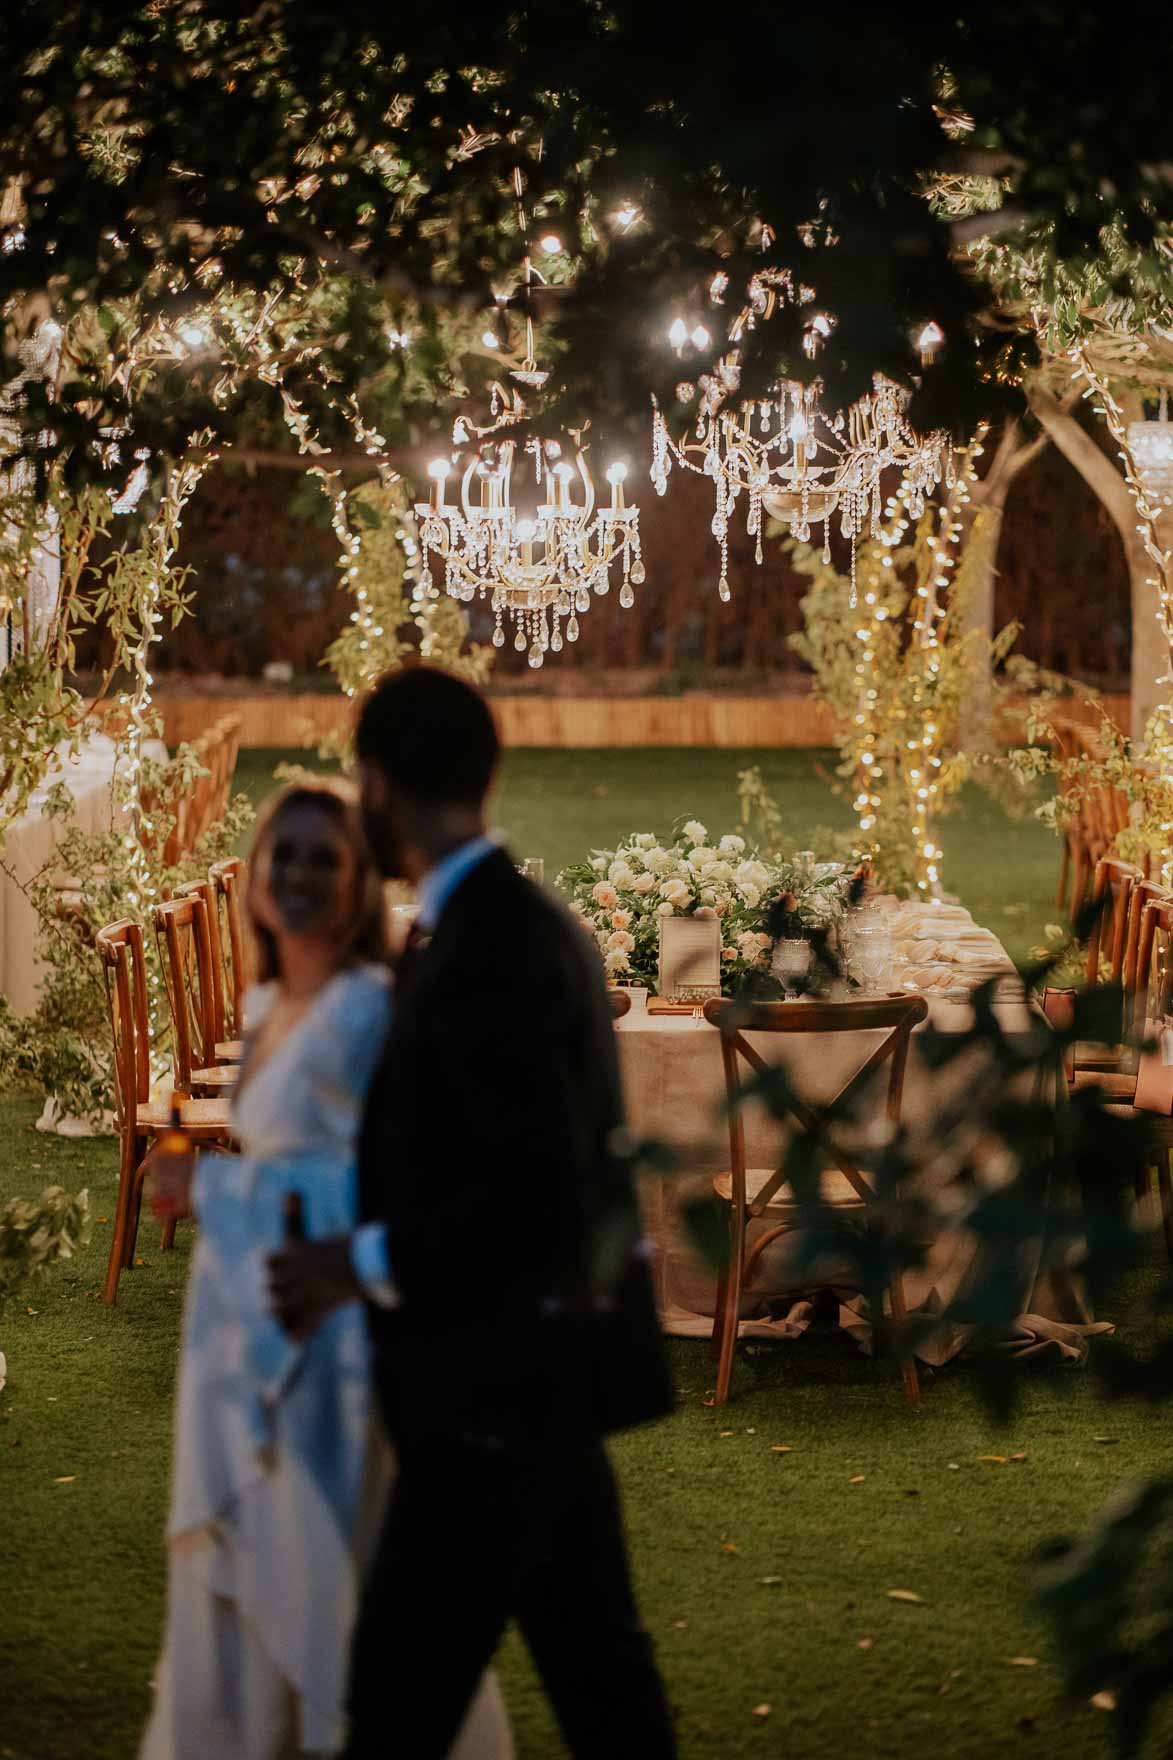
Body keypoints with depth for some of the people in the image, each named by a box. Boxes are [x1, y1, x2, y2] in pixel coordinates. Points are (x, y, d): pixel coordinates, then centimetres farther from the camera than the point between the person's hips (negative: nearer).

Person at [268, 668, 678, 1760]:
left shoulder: (485, 944, -20)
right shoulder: (524, 922, 11)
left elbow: (537, 1189, -25)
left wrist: (364, 1264, -17)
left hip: (501, 1380, -10)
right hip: (535, 1368, 10)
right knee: (595, 1669, 15)